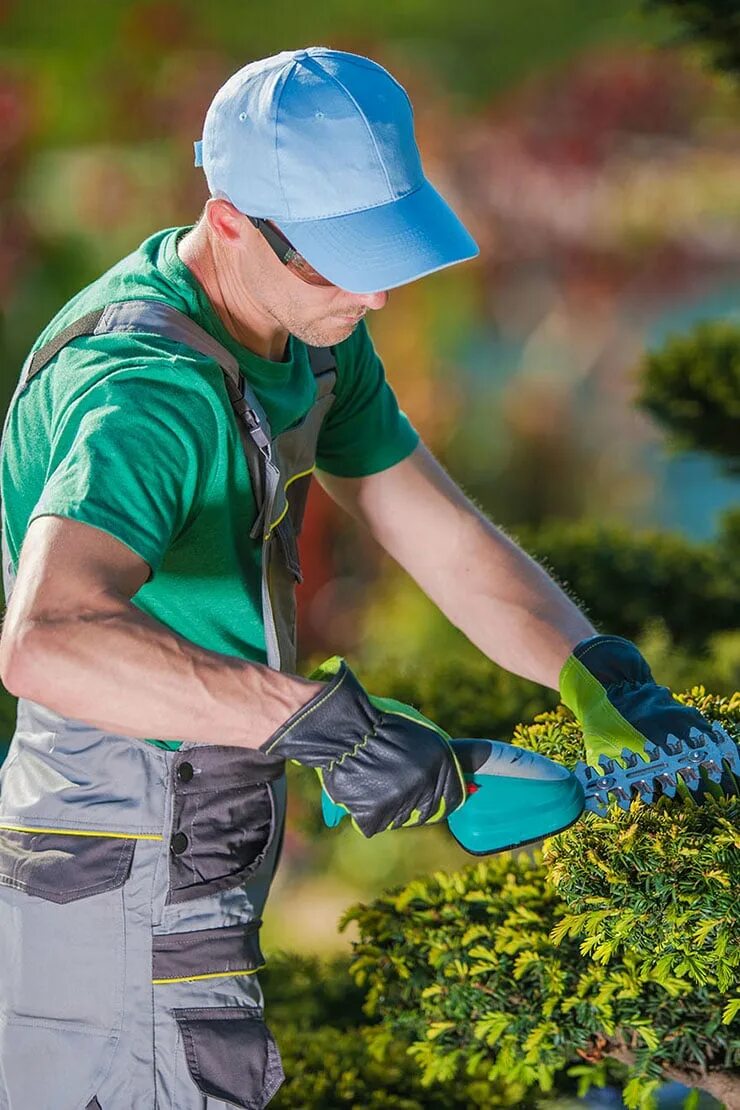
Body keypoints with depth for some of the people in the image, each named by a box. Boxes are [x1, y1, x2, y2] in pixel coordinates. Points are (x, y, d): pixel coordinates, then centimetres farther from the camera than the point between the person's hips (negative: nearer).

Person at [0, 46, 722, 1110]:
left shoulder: (310, 336, 3)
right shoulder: (148, 389, -29)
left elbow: (451, 543, 9)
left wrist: (607, 683, -7)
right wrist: (325, 720, -48)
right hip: (130, 911, -9)